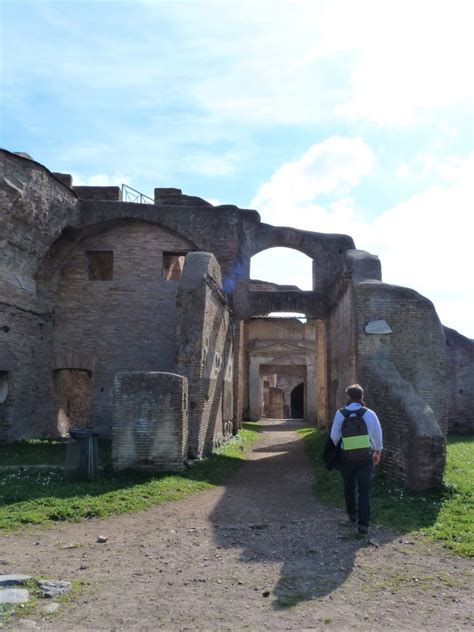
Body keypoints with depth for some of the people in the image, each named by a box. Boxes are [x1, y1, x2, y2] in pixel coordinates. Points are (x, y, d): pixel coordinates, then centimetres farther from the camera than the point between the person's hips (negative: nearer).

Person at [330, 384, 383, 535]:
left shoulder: (340, 414, -9)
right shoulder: (370, 414, -6)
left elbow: (334, 436, -5)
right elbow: (377, 435, 3)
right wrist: (378, 452, 20)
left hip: (346, 456, 0)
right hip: (366, 456, 0)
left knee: (349, 486, 21)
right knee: (364, 490, 5)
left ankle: (352, 514, 38)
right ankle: (363, 524, -3)